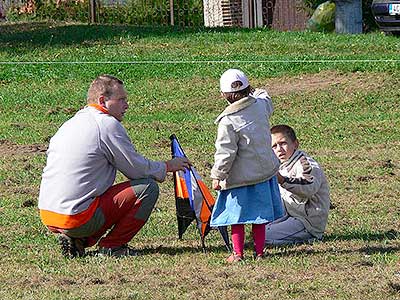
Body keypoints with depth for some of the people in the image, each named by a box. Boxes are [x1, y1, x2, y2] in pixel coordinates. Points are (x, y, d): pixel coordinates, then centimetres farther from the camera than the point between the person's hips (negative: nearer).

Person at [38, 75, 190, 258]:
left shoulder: (70, 123, 17)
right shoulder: (108, 124, -7)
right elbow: (136, 167, -5)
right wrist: (167, 167, 14)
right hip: (78, 218, -9)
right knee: (148, 187, -2)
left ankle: (76, 240, 12)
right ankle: (112, 245, 1)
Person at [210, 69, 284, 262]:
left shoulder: (228, 121, -18)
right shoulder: (261, 106, -3)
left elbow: (225, 152, -16)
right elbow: (265, 99, 25)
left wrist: (217, 176, -7)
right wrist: (260, 93, 46)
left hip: (239, 176, -5)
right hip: (264, 171, 5)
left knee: (237, 217, 5)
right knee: (259, 216, 13)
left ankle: (238, 253, 6)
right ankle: (259, 251, 16)